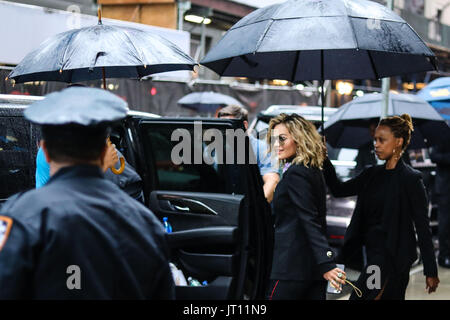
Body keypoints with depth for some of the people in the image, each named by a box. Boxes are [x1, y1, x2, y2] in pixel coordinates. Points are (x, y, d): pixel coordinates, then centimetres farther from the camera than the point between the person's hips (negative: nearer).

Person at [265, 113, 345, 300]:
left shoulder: (296, 174, -13)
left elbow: (310, 222, -21)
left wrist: (326, 264, -26)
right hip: (314, 269, 9)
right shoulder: (313, 172, 15)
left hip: (292, 268, -9)